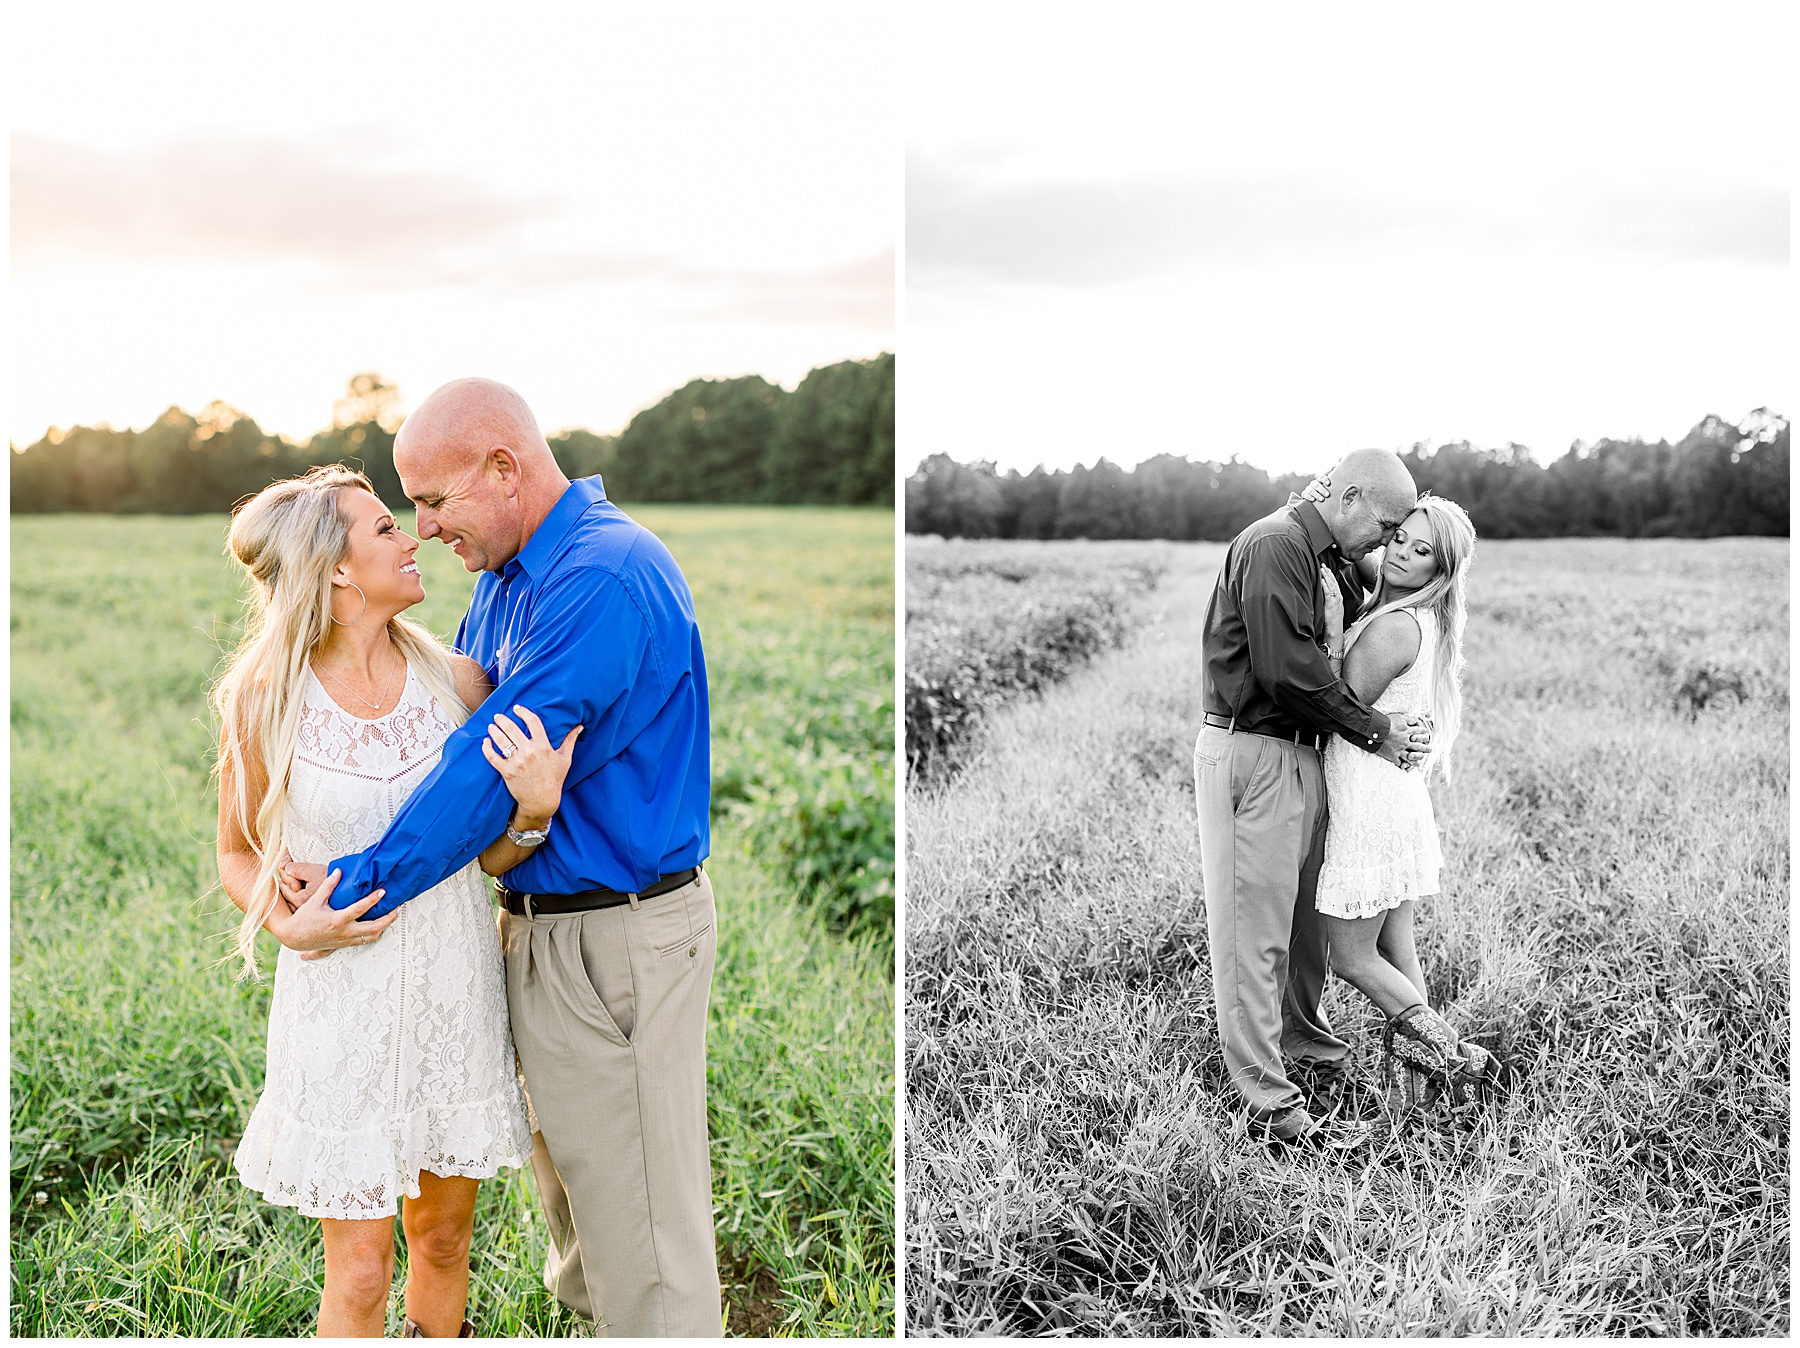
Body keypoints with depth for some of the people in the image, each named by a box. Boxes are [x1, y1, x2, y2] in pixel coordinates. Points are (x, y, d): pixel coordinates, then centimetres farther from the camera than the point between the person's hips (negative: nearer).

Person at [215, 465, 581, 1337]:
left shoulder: (455, 681, -5)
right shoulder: (265, 700, -10)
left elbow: (493, 855, 0)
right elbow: (238, 851, 4)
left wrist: (533, 808, -21)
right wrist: (289, 925, -15)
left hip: (457, 992, 3)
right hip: (345, 1002, -2)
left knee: (443, 1236, 18)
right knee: (360, 1272, 7)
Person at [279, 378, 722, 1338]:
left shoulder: (606, 577, -23)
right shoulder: (505, 578, 9)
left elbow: (497, 764, -26)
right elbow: (452, 712, 15)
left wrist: (360, 882, -21)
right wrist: (327, 854, 2)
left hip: (617, 935, -10)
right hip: (540, 917, 10)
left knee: (635, 1196, 1)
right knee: (567, 1160, 25)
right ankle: (583, 1311, 44)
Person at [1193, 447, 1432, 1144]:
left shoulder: (1317, 554, 16)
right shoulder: (1272, 545, -16)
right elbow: (1287, 670, -21)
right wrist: (1374, 732, -12)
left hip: (1296, 753, 10)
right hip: (1251, 753, -10)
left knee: (1304, 912, 18)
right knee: (1256, 929, -3)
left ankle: (1307, 1043, 34)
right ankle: (1269, 1101, 3)